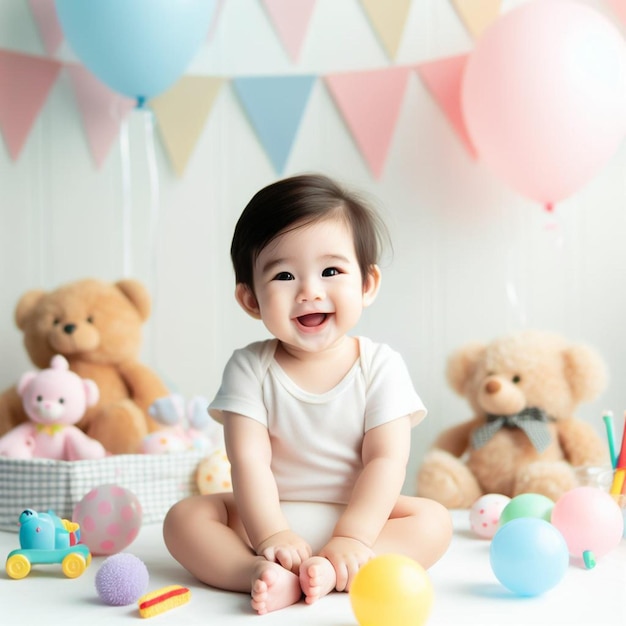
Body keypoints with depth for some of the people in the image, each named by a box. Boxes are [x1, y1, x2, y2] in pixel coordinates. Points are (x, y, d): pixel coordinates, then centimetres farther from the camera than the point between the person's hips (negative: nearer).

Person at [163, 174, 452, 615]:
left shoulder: (381, 366, -7)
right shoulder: (250, 369, -6)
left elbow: (386, 459, -14)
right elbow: (248, 460, -15)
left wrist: (351, 537, -25)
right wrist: (271, 535, -28)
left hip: (359, 515, 0)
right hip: (268, 518, 1)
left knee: (433, 520, -23)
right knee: (184, 518, -18)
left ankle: (330, 573, -38)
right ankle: (260, 573, -39)